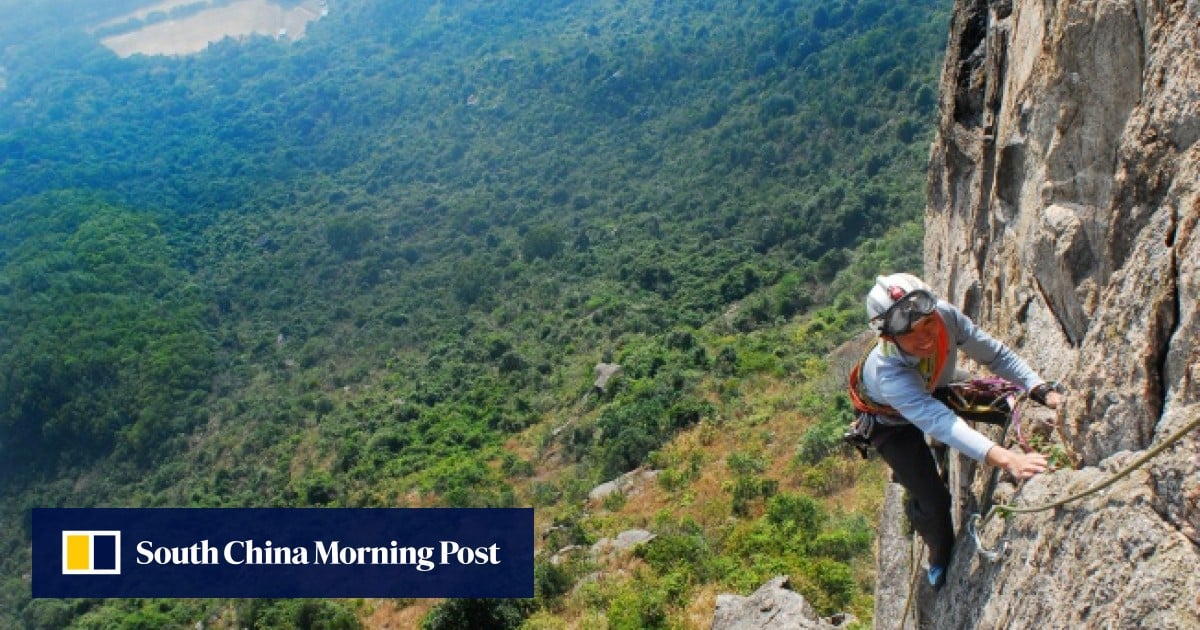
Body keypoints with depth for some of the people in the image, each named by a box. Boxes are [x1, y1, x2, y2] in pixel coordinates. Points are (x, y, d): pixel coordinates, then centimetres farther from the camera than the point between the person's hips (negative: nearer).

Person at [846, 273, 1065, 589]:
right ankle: (941, 559, 24)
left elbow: (994, 354, -19)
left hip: (933, 392, 6)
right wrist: (1004, 458, -66)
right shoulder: (887, 371, -47)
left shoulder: (946, 316, -33)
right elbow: (938, 421, -55)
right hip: (890, 421, -6)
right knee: (933, 500, -10)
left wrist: (1043, 391, -31)